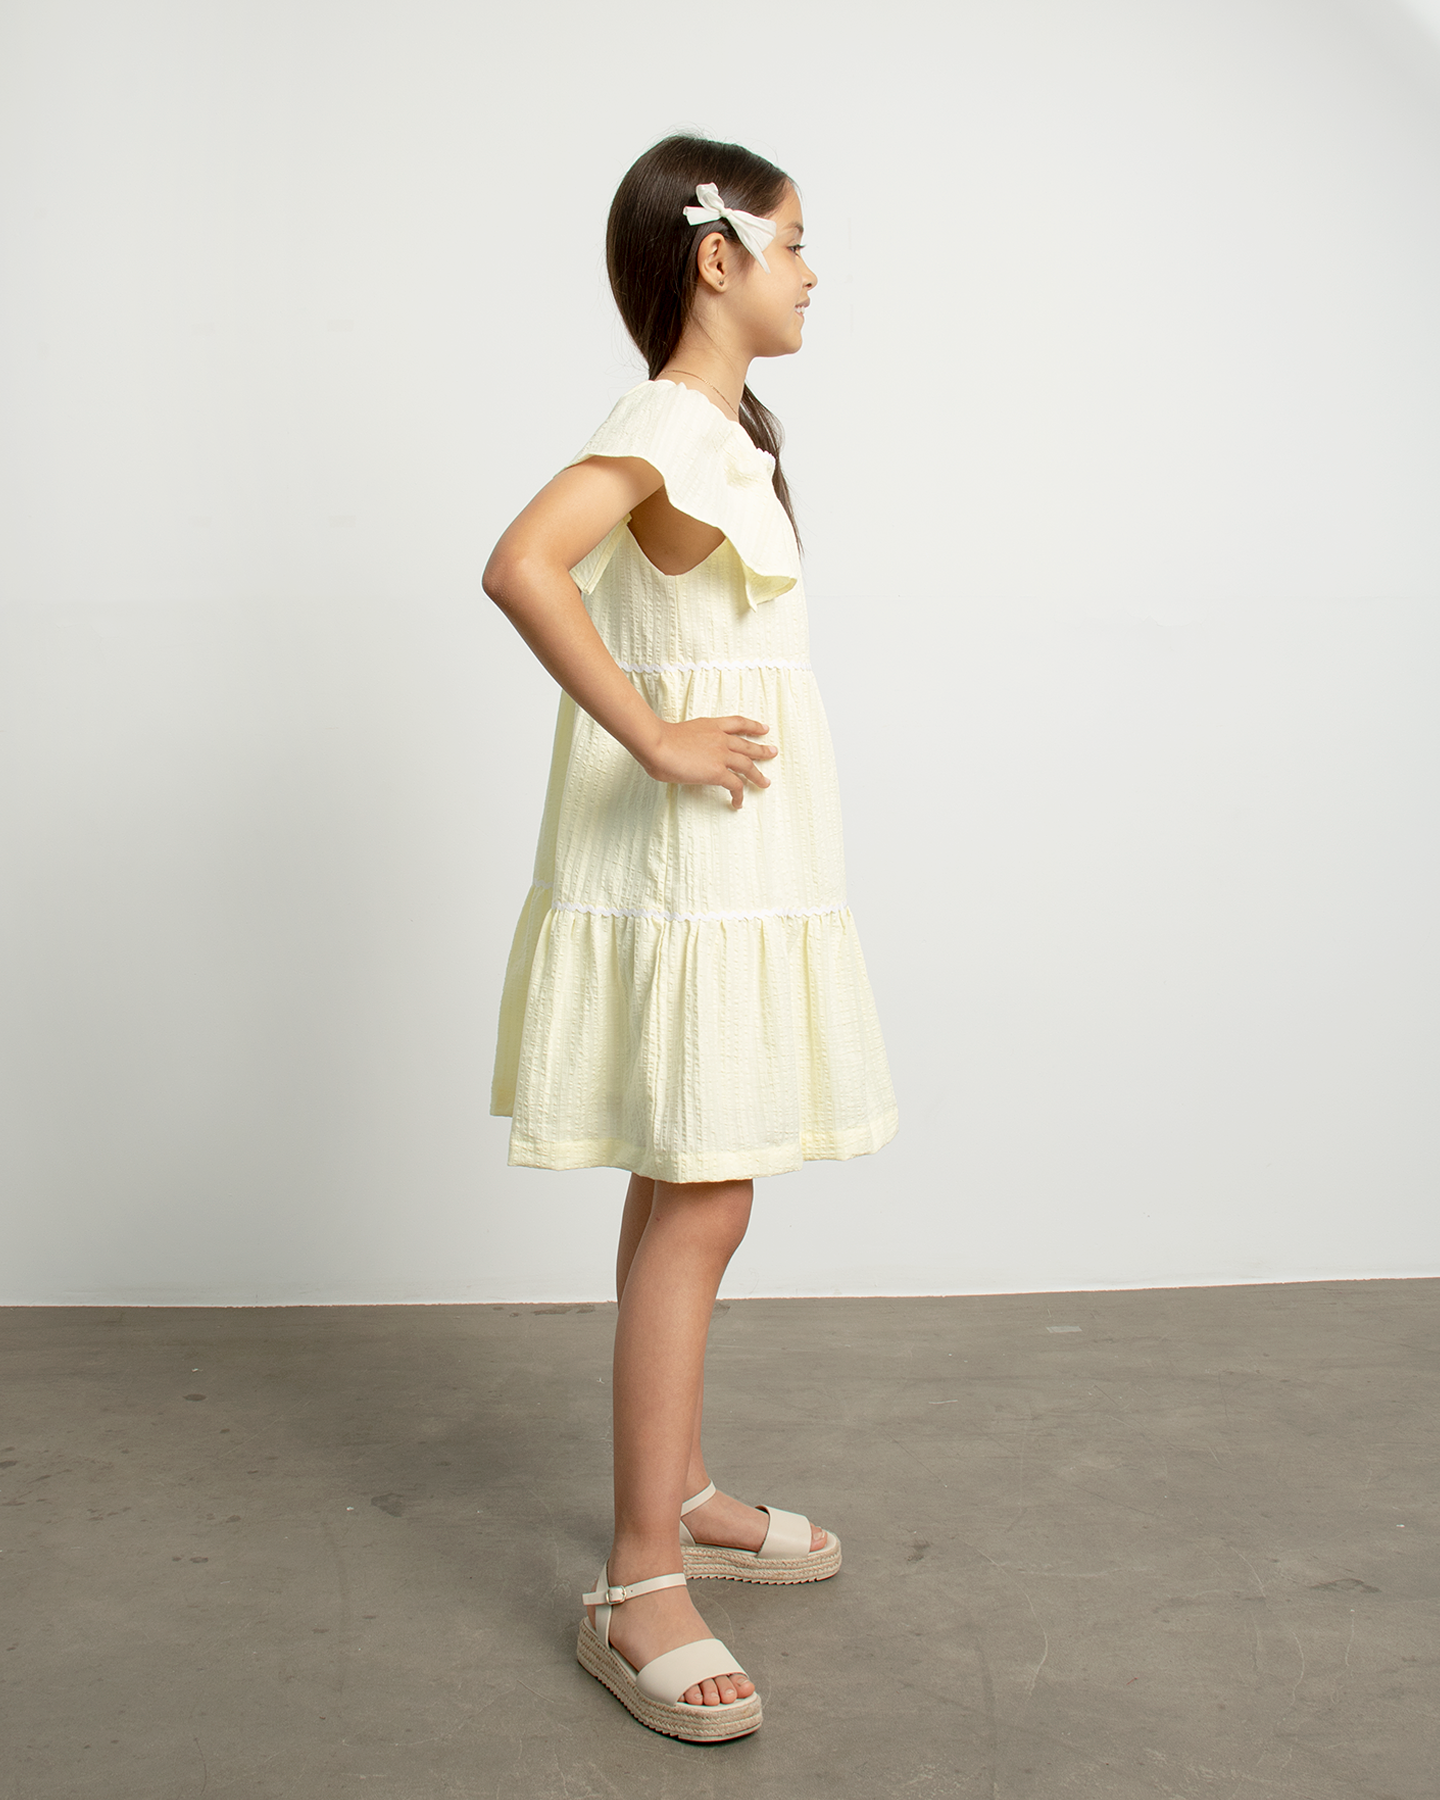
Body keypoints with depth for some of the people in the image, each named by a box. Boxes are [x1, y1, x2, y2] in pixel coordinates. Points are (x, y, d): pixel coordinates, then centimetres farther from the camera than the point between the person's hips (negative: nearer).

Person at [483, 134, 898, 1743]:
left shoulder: (722, 428, 14)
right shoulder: (667, 425, -16)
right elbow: (521, 566, -33)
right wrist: (655, 741, -27)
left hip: (738, 870, 10)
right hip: (688, 872, -10)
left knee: (684, 1197, 16)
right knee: (698, 1208, -7)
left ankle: (682, 1496, 30)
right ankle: (639, 1588, 3)